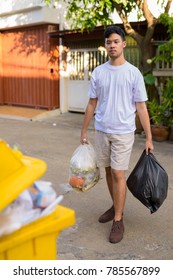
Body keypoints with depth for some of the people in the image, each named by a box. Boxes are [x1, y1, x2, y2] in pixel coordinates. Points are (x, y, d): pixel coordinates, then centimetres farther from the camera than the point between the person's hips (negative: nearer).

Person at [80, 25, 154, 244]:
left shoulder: (133, 73, -5)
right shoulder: (98, 72, 4)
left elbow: (141, 107, -4)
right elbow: (92, 103, 10)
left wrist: (148, 138, -6)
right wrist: (84, 131, 11)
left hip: (123, 131, -4)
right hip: (101, 130, 4)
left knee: (118, 174, -4)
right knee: (108, 171, 14)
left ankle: (118, 221, 8)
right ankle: (116, 207, 34)